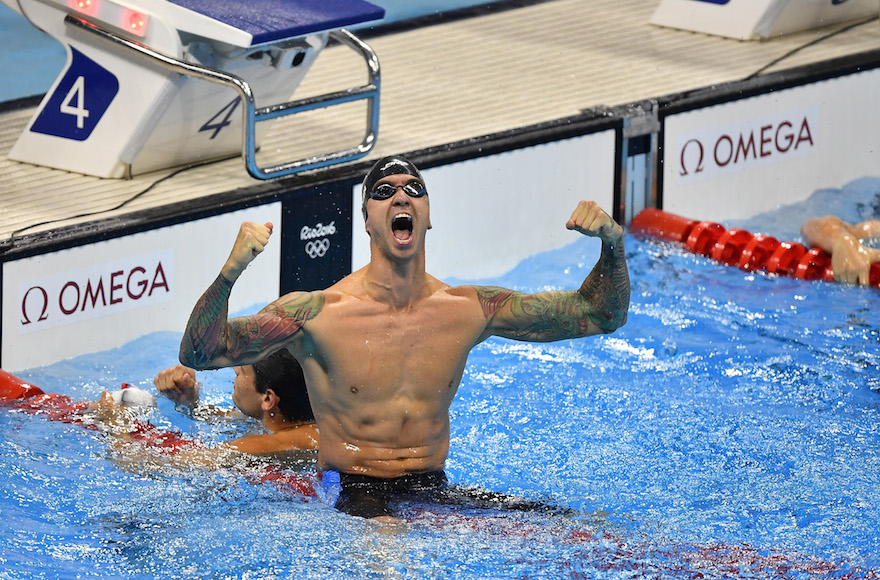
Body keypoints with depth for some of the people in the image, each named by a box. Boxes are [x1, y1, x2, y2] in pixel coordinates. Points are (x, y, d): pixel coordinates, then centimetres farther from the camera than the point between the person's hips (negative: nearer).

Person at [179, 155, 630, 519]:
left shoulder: (468, 309, 2)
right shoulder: (318, 314, -10)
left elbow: (601, 315, 8)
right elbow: (199, 353, -16)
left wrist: (612, 243, -12)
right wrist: (229, 275, -35)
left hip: (433, 490, 4)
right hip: (352, 492, -4)